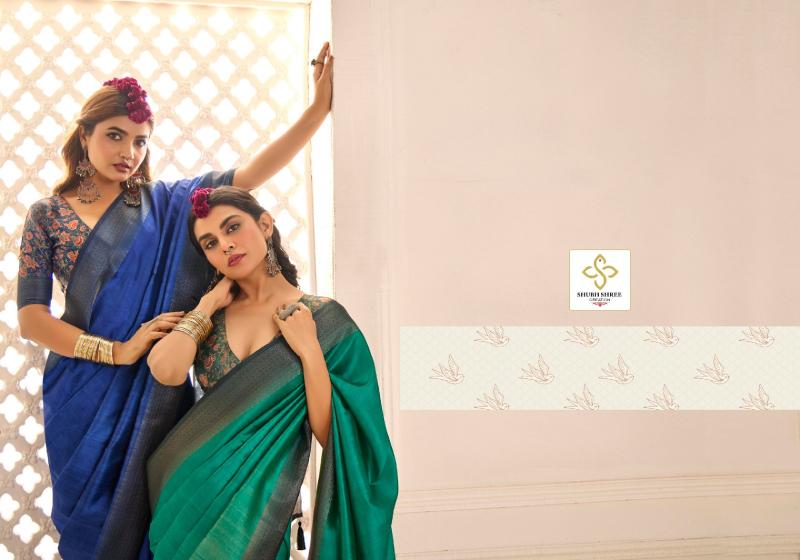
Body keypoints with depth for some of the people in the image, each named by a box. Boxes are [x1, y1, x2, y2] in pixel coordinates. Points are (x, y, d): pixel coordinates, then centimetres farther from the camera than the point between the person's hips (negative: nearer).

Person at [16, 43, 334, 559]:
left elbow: (252, 174, -5)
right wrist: (116, 351, -16)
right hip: (84, 395, 0)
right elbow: (31, 318, -5)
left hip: (158, 393, 1)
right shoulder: (48, 214, 2)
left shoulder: (164, 202, 5)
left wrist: (319, 109, -14)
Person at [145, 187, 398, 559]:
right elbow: (166, 371, -18)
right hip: (189, 488, 3)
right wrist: (211, 302, -6)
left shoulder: (325, 319, -6)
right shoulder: (210, 314, 4)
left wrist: (309, 351, -17)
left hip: (260, 503, -3)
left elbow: (333, 438, -10)